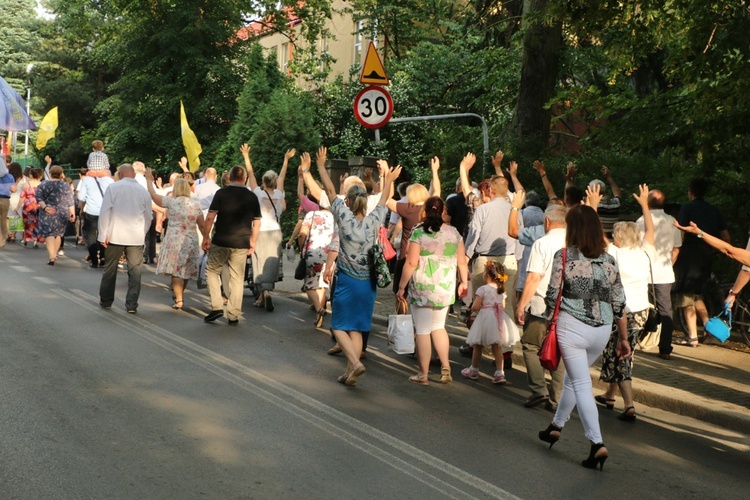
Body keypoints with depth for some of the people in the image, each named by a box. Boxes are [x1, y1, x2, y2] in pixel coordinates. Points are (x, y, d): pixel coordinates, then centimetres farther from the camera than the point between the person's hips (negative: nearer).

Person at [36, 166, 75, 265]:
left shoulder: (43, 185, 1)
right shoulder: (65, 185, 3)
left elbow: (39, 198, -10)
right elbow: (70, 201, 1)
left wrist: (44, 207, -15)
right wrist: (73, 213, 4)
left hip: (48, 214, -2)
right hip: (62, 214, 2)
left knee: (49, 234, -3)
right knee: (58, 234, 16)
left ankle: (51, 256, -19)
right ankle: (55, 255, 23)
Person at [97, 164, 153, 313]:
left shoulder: (113, 187, -1)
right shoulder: (144, 191, 6)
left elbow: (105, 212, -5)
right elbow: (148, 217, 10)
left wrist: (103, 234, -1)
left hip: (115, 236, -1)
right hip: (137, 238, 1)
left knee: (110, 269, 12)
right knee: (135, 271, 4)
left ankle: (106, 301, 22)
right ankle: (132, 304, 1)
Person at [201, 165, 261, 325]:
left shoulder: (221, 193, -4)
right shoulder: (252, 196, 4)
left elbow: (210, 217, -9)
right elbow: (256, 222, 6)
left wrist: (206, 237, -1)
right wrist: (252, 242, 14)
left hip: (221, 241, -2)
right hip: (241, 244, 2)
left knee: (212, 270, 16)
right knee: (237, 278, 8)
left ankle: (216, 307, 5)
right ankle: (233, 315, 9)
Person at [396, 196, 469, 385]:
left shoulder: (418, 232, -9)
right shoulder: (454, 233, 3)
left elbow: (411, 263, -11)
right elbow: (462, 262, 7)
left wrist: (401, 287, -3)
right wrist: (464, 282, 22)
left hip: (422, 288, -4)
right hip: (446, 289, 4)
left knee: (423, 331, 3)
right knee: (438, 327, 21)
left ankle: (423, 374, 9)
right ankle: (445, 367, 14)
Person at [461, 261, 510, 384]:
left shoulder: (482, 289, -13)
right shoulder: (501, 290, 5)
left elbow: (475, 307, -16)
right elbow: (503, 307, 8)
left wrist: (473, 307, 6)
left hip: (484, 318, -5)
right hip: (498, 320, 5)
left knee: (478, 346, 10)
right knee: (497, 347, 7)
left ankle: (474, 370, 22)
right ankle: (499, 372, 1)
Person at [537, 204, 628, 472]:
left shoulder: (564, 256, -7)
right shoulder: (609, 261, 5)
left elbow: (552, 295, -8)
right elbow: (619, 304, 6)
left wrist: (550, 320, 9)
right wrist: (624, 338, 13)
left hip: (571, 326, -5)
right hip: (602, 330, 5)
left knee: (581, 384, 1)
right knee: (573, 377, 23)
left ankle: (597, 444, -9)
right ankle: (556, 426, 39)